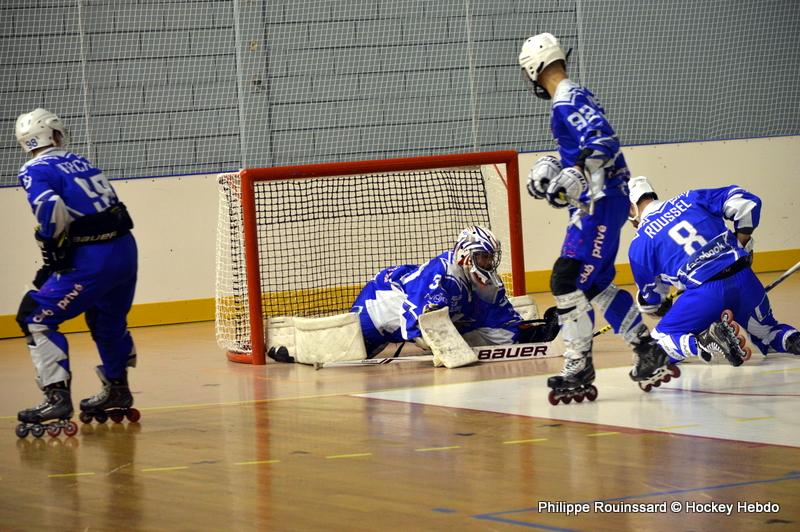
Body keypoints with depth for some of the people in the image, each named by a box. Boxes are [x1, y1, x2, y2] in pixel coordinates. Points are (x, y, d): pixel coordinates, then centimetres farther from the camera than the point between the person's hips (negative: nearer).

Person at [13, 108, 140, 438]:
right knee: (107, 321, 28)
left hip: (92, 261, -8)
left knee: (36, 318, -2)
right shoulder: (79, 162, 18)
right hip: (125, 249, 8)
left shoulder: (34, 170, -5)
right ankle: (116, 393, 42)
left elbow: (51, 208, -24)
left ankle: (57, 398, -11)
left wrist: (53, 252, -8)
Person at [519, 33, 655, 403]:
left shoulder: (568, 101, -15)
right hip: (600, 202, 11)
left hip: (600, 205, -11)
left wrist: (575, 175, -36)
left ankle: (579, 369, -11)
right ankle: (648, 350, 22)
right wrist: (557, 170, 32)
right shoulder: (576, 96, 17)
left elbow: (602, 140, -28)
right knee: (597, 284, 16)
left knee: (568, 281, -13)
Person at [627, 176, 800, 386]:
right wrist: (742, 244, 23)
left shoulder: (640, 244, 8)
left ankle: (706, 343, -17)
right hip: (744, 280, 4)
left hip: (706, 294, -4)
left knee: (662, 338, 13)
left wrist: (666, 309, 39)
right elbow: (745, 202, 13)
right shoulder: (690, 199, 17)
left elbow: (650, 299, 16)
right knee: (767, 332, 29)